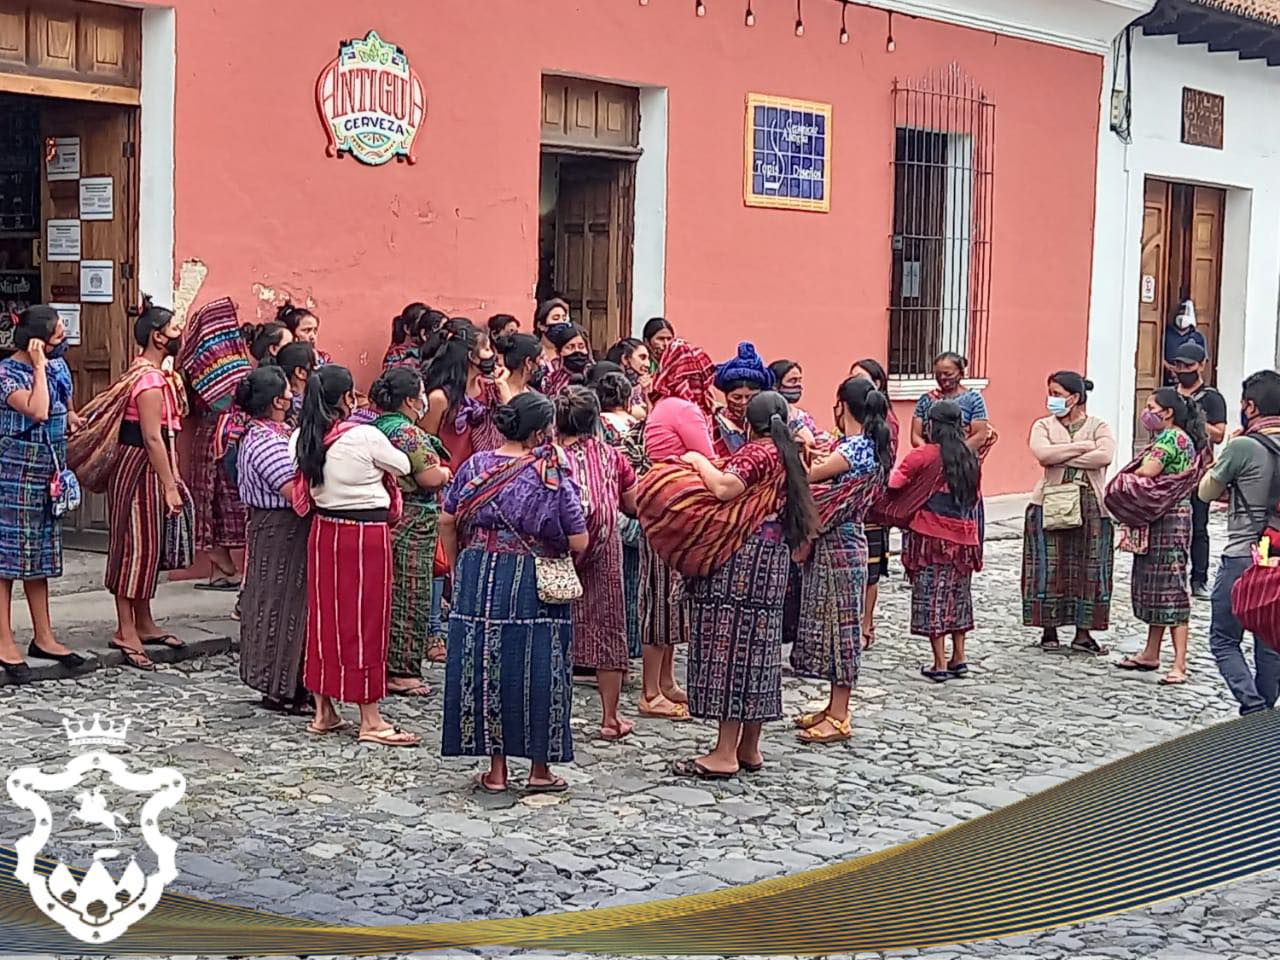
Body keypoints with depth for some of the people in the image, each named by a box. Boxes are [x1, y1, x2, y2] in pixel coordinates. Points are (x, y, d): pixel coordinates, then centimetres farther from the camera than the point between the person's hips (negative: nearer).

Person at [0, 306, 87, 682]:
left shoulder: (57, 366, 7)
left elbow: (67, 414, 21)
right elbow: (38, 411, -30)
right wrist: (39, 367, -21)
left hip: (46, 478, 8)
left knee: (39, 555, 14)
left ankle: (44, 637, 20)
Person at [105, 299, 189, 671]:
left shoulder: (152, 373, 14)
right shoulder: (150, 380, -18)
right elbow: (152, 438, -22)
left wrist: (172, 475, 18)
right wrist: (170, 486, -21)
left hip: (147, 469, 10)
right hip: (138, 469, -10)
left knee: (145, 546, 15)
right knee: (136, 546, -7)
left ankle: (144, 625, 23)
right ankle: (125, 631, -3)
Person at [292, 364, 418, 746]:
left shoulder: (303, 439, -1)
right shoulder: (366, 436, -17)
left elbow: (302, 485, 9)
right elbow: (403, 466, -2)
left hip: (324, 529, 6)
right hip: (366, 534, -6)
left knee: (324, 615, 14)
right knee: (365, 620, 0)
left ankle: (324, 712, 21)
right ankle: (371, 721, 5)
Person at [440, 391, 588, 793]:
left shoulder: (475, 466, 1)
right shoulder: (555, 477, -9)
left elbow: (447, 522, 6)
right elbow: (578, 542, -10)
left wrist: (457, 568, 17)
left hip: (479, 580, 3)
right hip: (535, 588, -3)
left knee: (485, 666, 10)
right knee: (537, 670, 7)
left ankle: (496, 769, 15)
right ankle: (540, 769, 15)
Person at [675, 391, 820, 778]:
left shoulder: (756, 452, -12)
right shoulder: (790, 456, 15)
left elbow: (725, 488, -28)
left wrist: (699, 461, -10)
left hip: (744, 556, -9)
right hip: (774, 556, 9)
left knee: (732, 643, -7)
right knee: (758, 645, 12)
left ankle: (726, 753, -7)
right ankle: (749, 749, 17)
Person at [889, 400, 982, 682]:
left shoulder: (923, 455, -10)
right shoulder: (970, 458, 6)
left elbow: (893, 484, -14)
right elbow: (974, 496, 13)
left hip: (931, 534, -5)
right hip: (964, 535, 5)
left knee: (932, 597, 1)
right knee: (958, 595, 17)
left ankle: (940, 664, 0)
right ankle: (958, 658, 21)